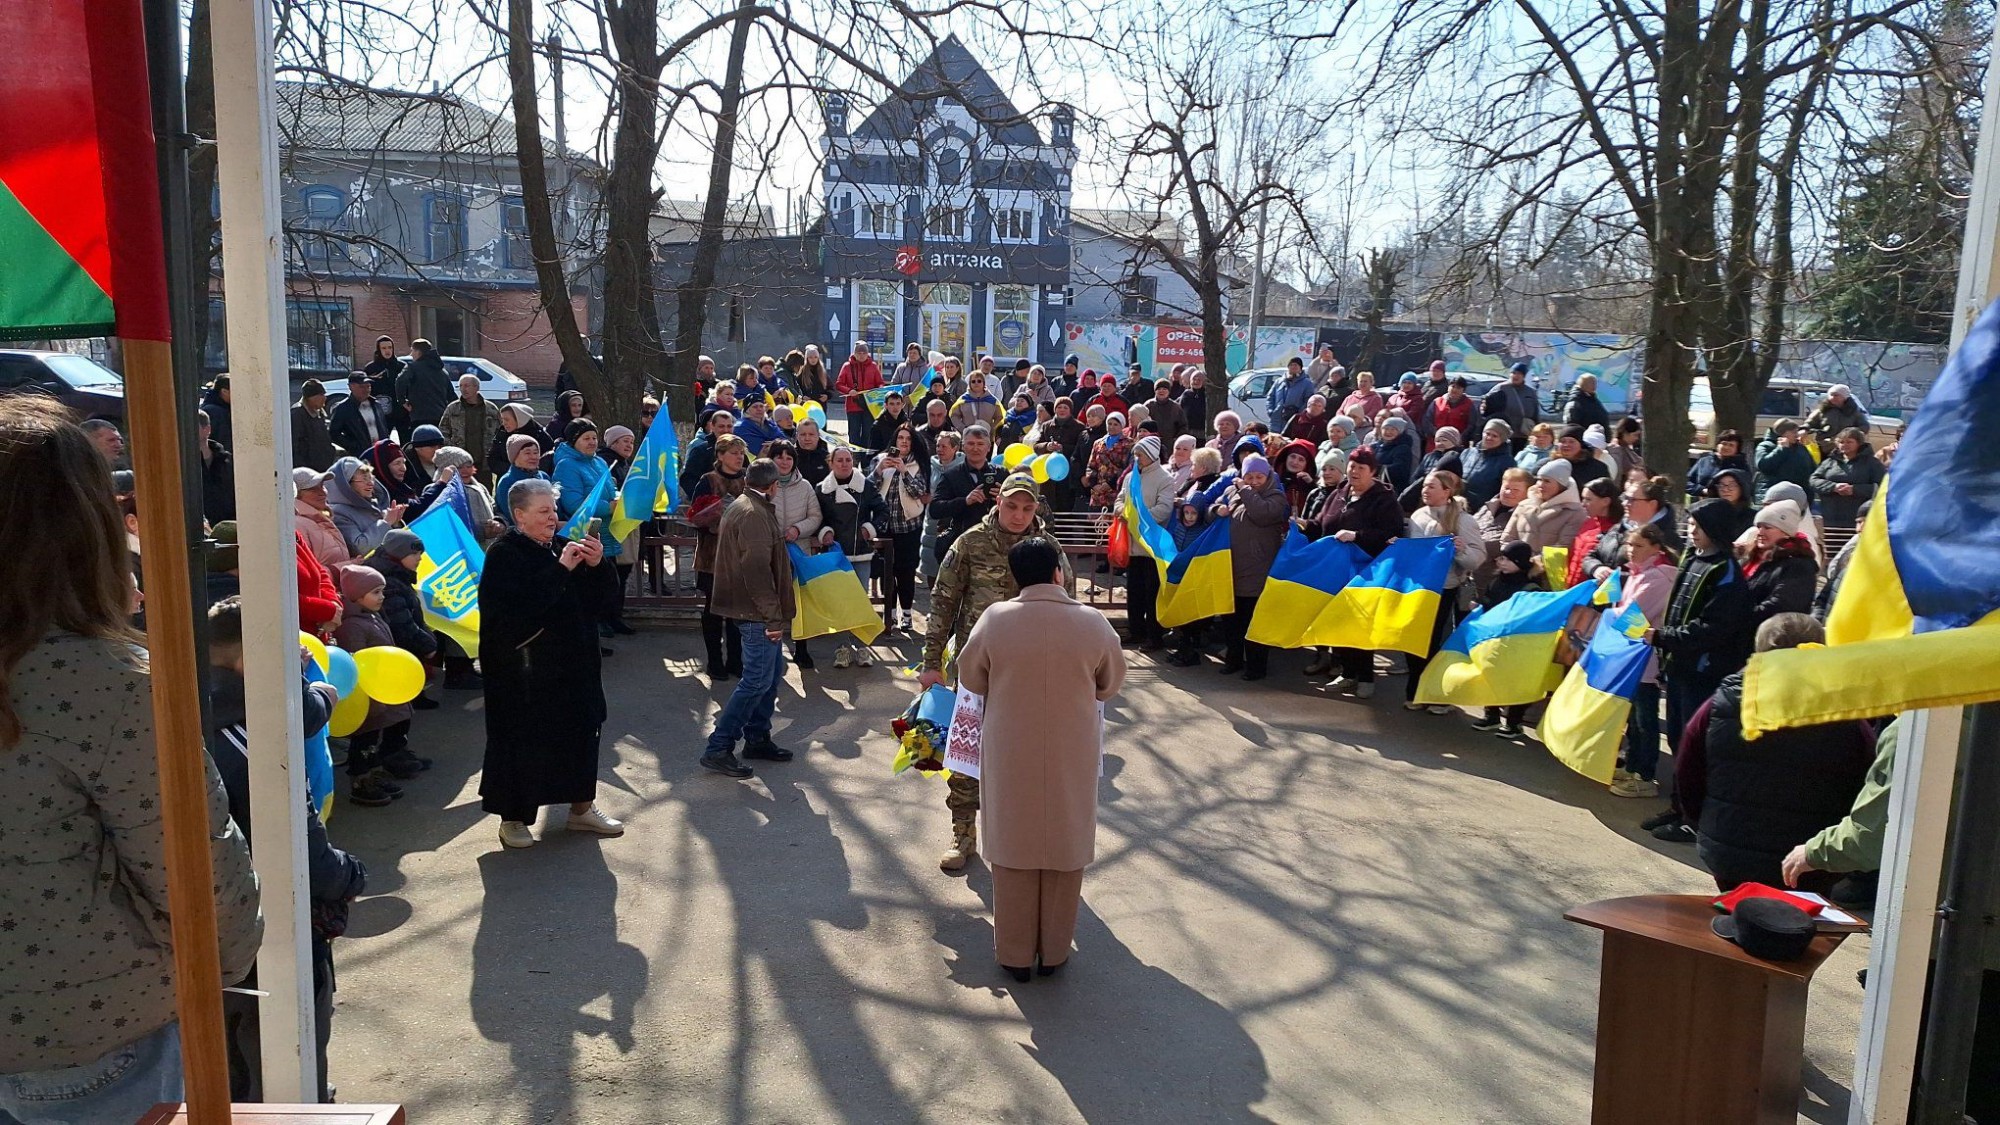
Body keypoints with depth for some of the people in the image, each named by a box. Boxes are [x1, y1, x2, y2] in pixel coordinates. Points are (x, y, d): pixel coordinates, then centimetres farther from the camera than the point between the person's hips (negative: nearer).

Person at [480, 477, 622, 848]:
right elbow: (521, 604, -26)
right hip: (523, 668, -7)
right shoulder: (503, 554, -10)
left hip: (573, 663, 7)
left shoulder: (562, 547, 10)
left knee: (581, 730, 12)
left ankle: (581, 807, 26)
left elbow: (596, 601, 9)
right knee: (522, 738, 2)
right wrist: (561, 569, -26)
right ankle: (512, 817, 18)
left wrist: (596, 565, -9)